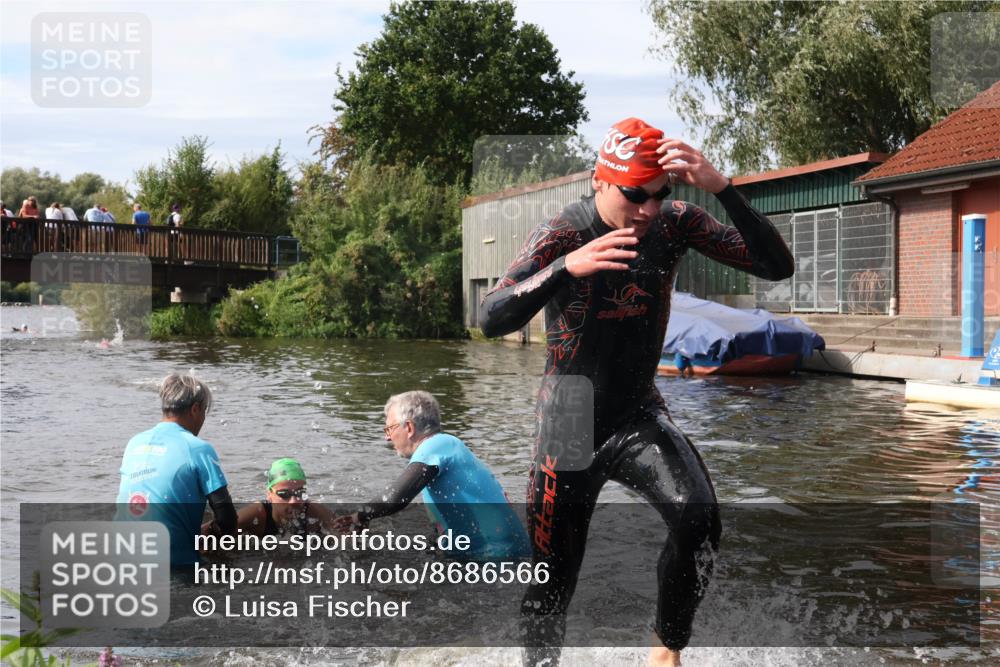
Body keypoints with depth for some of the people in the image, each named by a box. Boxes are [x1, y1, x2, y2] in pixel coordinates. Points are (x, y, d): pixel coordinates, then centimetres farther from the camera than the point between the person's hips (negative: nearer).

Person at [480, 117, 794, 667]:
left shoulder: (675, 223, -8)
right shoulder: (561, 234, -16)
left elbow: (777, 266, -15)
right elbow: (492, 319, -30)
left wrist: (721, 188, -28)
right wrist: (567, 266, -45)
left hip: (639, 418, 2)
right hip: (568, 426, -2)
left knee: (697, 519, -27)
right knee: (551, 585, 6)